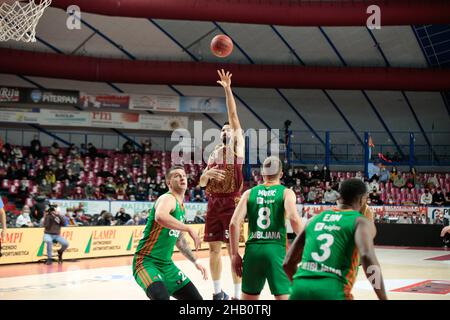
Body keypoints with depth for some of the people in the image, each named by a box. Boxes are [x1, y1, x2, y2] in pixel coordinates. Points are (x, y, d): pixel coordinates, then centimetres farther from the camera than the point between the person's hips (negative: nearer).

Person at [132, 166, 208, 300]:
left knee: (196, 298, 10)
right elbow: (160, 217, -37)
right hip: (147, 262, -9)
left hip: (167, 265, 9)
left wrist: (195, 261, 22)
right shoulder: (168, 198, -12)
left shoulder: (181, 207, 16)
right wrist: (189, 229, -29)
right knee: (162, 297, -35)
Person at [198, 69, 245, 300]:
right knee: (214, 249, 8)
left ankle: (238, 295, 2)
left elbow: (233, 115, -6)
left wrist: (228, 89, -11)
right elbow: (201, 183, 12)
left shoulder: (238, 147, 2)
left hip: (231, 203, -5)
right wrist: (207, 174, -11)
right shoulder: (214, 153, 16)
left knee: (233, 250, -5)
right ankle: (218, 292, 21)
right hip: (213, 203, 5)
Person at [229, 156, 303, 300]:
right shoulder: (286, 193, 4)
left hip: (253, 250, 3)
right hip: (276, 249, -3)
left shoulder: (249, 193, 11)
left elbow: (234, 223, 1)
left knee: (248, 297, 16)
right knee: (284, 297, 1)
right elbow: (294, 219, -14)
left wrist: (234, 254, 5)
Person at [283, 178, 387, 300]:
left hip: (299, 290, 5)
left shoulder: (314, 220, 23)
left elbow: (288, 263, 24)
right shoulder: (360, 221, 8)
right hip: (331, 291, -5)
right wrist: (384, 298, -10)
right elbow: (367, 257, -12)